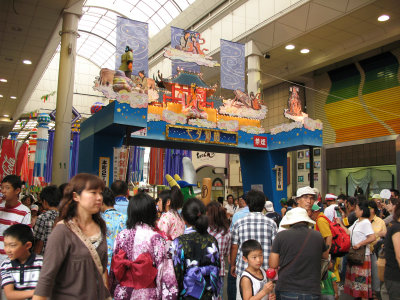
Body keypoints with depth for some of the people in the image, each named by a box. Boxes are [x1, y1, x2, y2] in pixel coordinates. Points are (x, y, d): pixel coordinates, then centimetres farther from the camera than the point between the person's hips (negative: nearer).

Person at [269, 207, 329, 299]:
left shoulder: (281, 235, -6)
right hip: (311, 292, 2)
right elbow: (326, 256, 20)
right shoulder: (318, 236, 0)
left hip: (286, 291, -1)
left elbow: (273, 265, -2)